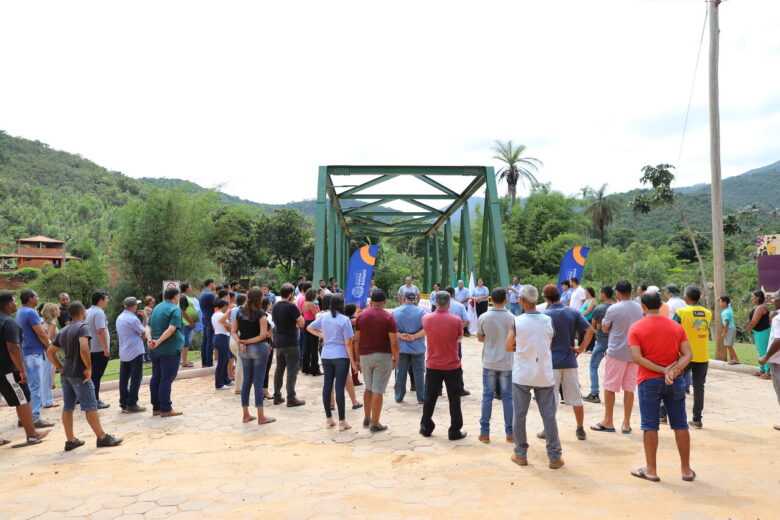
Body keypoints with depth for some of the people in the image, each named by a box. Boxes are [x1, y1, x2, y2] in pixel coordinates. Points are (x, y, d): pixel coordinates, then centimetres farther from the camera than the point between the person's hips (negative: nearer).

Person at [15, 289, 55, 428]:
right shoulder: (31, 312, -15)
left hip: (26, 353, 10)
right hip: (34, 353, -10)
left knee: (27, 386, 15)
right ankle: (35, 418, -5)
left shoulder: (20, 313, 15)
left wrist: (46, 342, 11)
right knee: (36, 386, -6)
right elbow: (41, 334, -15)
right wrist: (49, 345, 1)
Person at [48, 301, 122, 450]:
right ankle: (102, 438, 4)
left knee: (67, 407, 11)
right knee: (90, 407, -2)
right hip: (79, 374, -8)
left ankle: (70, 440, 17)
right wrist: (89, 368, -18)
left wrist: (61, 368, 16)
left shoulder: (63, 332, 14)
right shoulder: (83, 327, -12)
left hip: (65, 374, 8)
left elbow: (50, 352, 17)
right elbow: (84, 349, -27)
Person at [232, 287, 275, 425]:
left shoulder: (239, 312, 4)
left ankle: (246, 415, 19)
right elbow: (263, 335, -18)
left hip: (244, 350, 5)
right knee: (258, 382, -1)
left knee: (246, 381, 12)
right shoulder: (260, 314, -12)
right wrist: (247, 341, -11)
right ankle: (261, 416, 5)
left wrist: (240, 343, -10)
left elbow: (233, 331, 2)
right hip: (259, 348, -5)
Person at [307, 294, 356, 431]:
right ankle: (342, 421, 3)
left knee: (327, 385, 10)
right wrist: (352, 360, -7)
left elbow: (309, 328, 17)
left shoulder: (323, 317, 3)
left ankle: (328, 418, 20)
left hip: (326, 356, 5)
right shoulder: (344, 320, -12)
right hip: (341, 356, -5)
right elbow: (348, 343, -12)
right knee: (339, 387, -3)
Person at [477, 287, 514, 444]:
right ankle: (510, 433, 13)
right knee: (507, 396, 8)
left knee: (487, 396, 8)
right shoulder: (511, 318, -9)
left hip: (489, 362, 0)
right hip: (507, 362, 0)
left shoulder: (483, 318, -7)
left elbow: (480, 338, 5)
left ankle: (484, 432, 10)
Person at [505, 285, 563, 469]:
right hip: (544, 375, 2)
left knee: (519, 415, 11)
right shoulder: (548, 320, -4)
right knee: (549, 415, 9)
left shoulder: (516, 322, -11)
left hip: (522, 375, -2)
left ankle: (521, 454, 19)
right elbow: (549, 344, 7)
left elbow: (509, 348, -2)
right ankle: (554, 457, 15)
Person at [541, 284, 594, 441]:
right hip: (570, 360, 3)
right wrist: (581, 348, -2)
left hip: (551, 362, -3)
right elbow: (590, 330, -7)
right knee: (575, 398, 12)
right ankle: (580, 430, 19)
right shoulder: (573, 312, 1)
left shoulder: (545, 315, -10)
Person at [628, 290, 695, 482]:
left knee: (650, 426, 4)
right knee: (680, 425, 11)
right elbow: (687, 355, -3)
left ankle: (651, 470, 12)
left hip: (649, 381, -3)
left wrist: (662, 370, -15)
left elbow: (636, 357, -16)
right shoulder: (676, 327, 5)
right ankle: (687, 470, 19)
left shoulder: (636, 328, -6)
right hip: (675, 381, 3)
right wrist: (673, 370, -15)